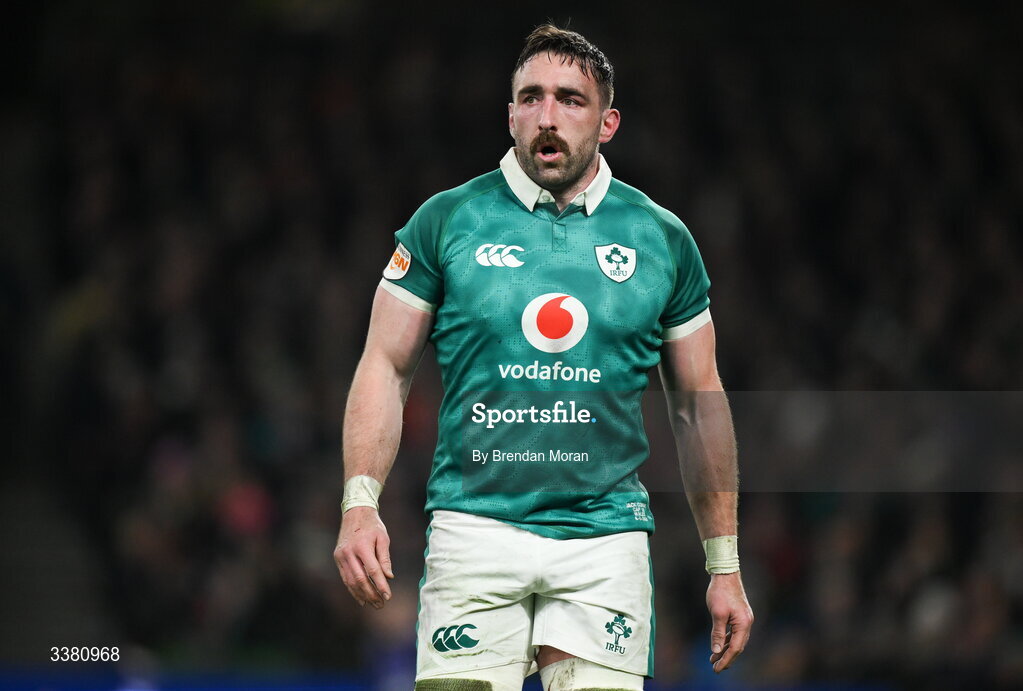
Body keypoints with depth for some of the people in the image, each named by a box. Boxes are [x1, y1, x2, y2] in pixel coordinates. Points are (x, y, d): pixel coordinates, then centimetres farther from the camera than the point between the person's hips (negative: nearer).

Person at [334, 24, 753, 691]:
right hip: (476, 528, -1)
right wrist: (361, 503, -8)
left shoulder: (663, 240, 9)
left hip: (606, 535, 1)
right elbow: (386, 366, 6)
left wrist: (724, 566, 12)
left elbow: (699, 404, 14)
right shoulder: (446, 222, 5)